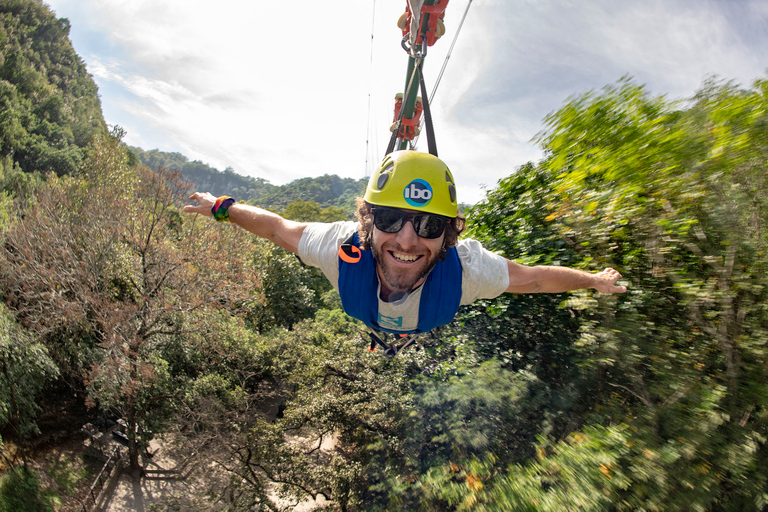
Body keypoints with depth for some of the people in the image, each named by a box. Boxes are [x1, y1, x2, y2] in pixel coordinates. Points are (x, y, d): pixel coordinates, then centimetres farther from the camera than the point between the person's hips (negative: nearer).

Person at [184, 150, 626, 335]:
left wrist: (595, 280, -12)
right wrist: (221, 207, -13)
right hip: (362, 334, 0)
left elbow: (534, 278, -27)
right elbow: (278, 227, -26)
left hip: (432, 338, 0)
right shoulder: (341, 247, -45)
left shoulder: (467, 267, -46)